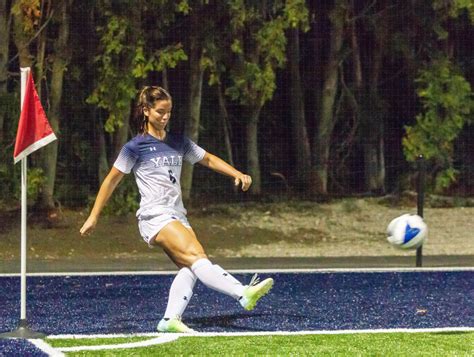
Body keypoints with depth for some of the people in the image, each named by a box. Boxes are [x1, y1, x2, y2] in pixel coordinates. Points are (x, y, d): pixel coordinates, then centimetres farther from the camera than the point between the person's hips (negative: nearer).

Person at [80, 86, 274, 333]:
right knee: (196, 256, -24)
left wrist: (237, 174, 10)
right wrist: (93, 217, 5)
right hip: (154, 216, -7)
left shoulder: (178, 143, 15)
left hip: (177, 217, 7)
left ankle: (171, 319, -14)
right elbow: (111, 181, 5)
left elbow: (208, 159, 25)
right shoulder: (136, 147, -1)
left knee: (189, 268, -15)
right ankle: (243, 293, -40)